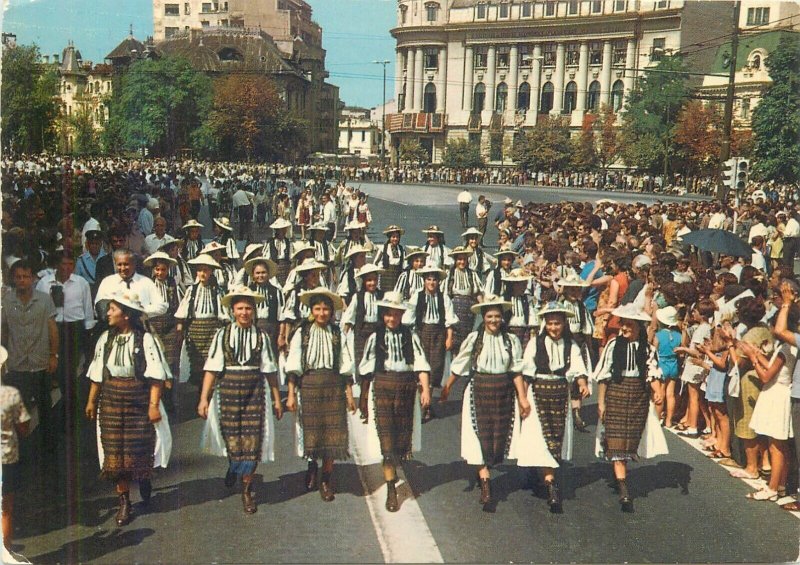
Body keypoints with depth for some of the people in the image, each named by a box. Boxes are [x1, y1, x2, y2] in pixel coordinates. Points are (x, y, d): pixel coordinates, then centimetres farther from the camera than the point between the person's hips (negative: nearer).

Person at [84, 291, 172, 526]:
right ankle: (124, 501, 14)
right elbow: (97, 374, 12)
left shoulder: (145, 339, -10)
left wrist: (153, 405, -14)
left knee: (141, 449, 3)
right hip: (111, 403, 4)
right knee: (115, 452, 4)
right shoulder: (106, 339, 5)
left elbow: (156, 376, -11)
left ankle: (144, 479, 37)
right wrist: (91, 401, 13)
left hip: (139, 403, -4)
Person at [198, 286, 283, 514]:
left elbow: (269, 370, 8)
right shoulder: (223, 334, 0)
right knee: (231, 436, 8)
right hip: (228, 390, 0)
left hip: (255, 392, 0)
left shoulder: (261, 336, 4)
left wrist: (277, 399, 10)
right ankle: (234, 467, 42)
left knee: (252, 439, -1)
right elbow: (212, 368, -2)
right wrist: (204, 398, -6)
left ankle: (246, 489, 13)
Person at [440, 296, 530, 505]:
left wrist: (522, 398, -2)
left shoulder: (510, 340, 2)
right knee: (482, 434, -6)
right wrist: (446, 389, 4)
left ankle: (483, 472, 25)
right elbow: (458, 366, 3)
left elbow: (516, 371, 2)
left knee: (500, 434, 5)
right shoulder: (474, 339, -2)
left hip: (503, 392, 2)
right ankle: (485, 482, -3)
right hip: (479, 391, -2)